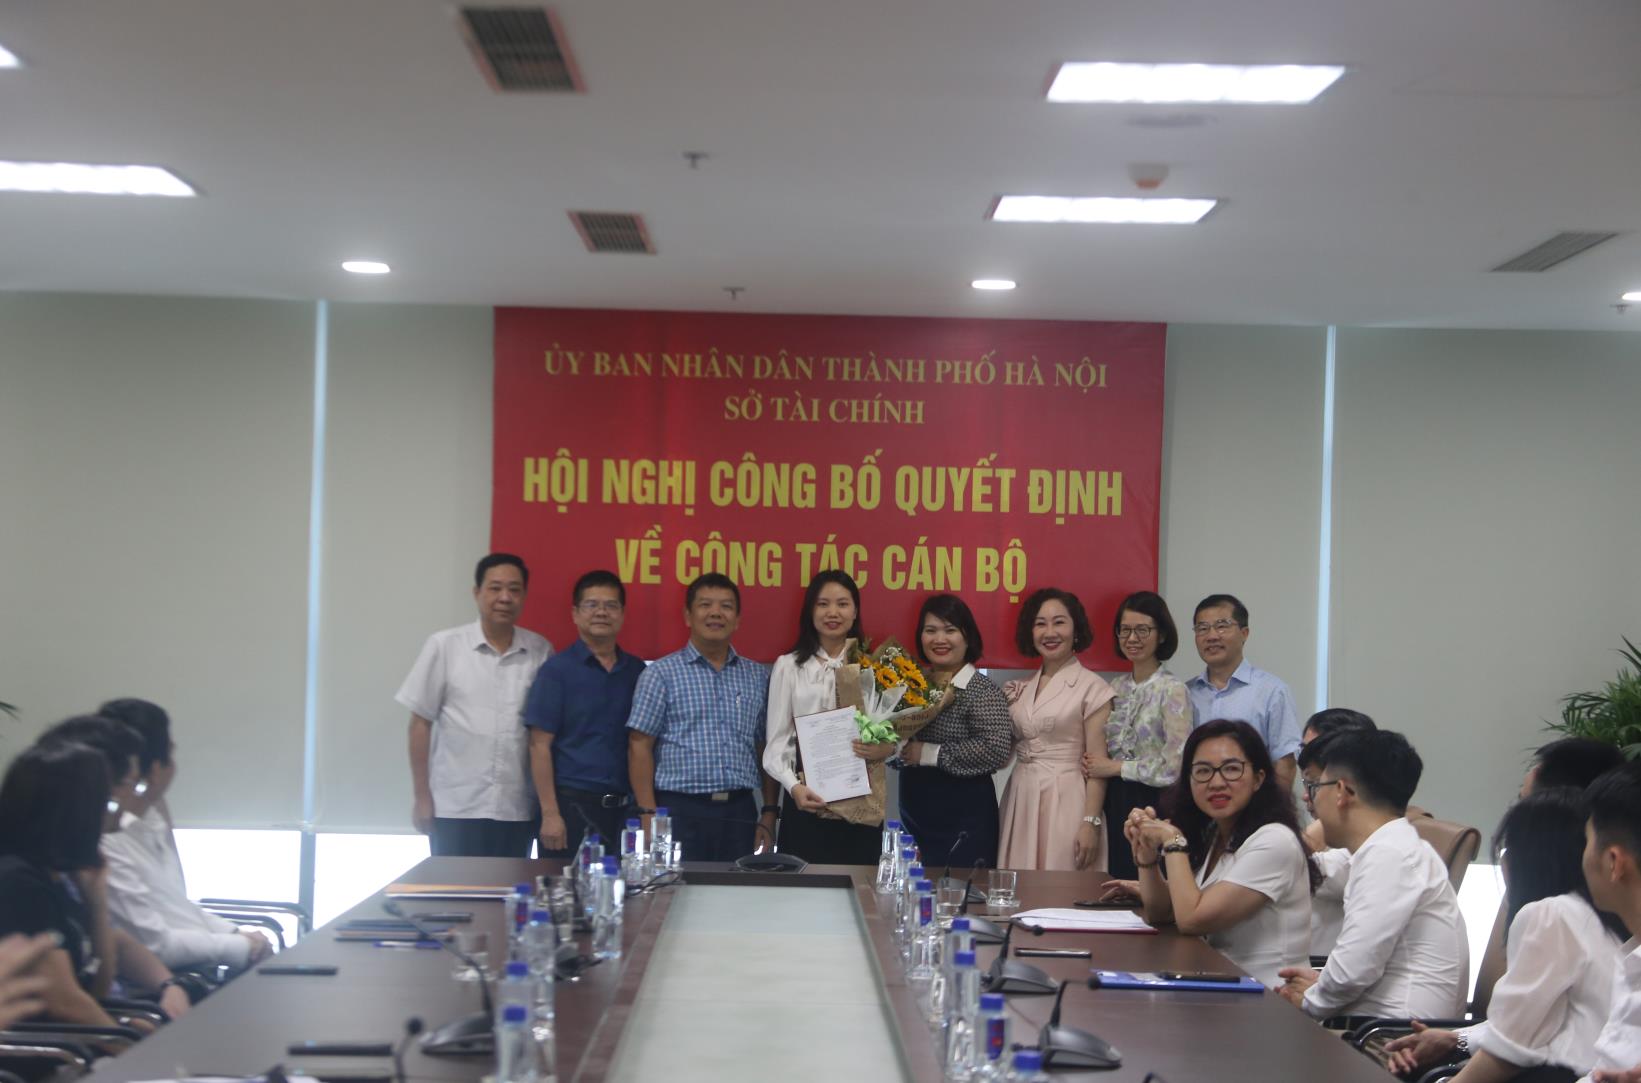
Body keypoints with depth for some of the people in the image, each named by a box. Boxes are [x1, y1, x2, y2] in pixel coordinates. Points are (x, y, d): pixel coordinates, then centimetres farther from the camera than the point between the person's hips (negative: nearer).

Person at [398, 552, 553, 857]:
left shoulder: (541, 652, 4)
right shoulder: (445, 646, 0)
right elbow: (421, 722, 2)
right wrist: (422, 797, -1)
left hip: (517, 810, 2)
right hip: (455, 809, -2)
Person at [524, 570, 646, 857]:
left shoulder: (637, 671, 9)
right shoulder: (557, 669, -2)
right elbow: (540, 745, -5)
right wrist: (550, 814, -12)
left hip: (624, 807, 4)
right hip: (572, 802, -4)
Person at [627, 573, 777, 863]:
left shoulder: (758, 677, 12)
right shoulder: (661, 674, 1)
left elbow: (766, 750, 15)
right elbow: (639, 747, -2)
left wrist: (769, 813, 7)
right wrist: (649, 817, -9)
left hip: (740, 813, 3)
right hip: (681, 811, -3)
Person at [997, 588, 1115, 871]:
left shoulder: (1092, 687, -3)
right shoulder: (1022, 689, 13)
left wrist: (1091, 823, -14)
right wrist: (1006, 704, 7)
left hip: (1065, 802, -5)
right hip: (1020, 804, 5)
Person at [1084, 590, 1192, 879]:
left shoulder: (1172, 690, -9)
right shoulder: (1116, 688, 12)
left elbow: (1175, 766, -16)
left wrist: (1115, 767, -11)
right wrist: (1095, 764, -1)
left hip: (1152, 808, -6)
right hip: (1115, 806, 6)